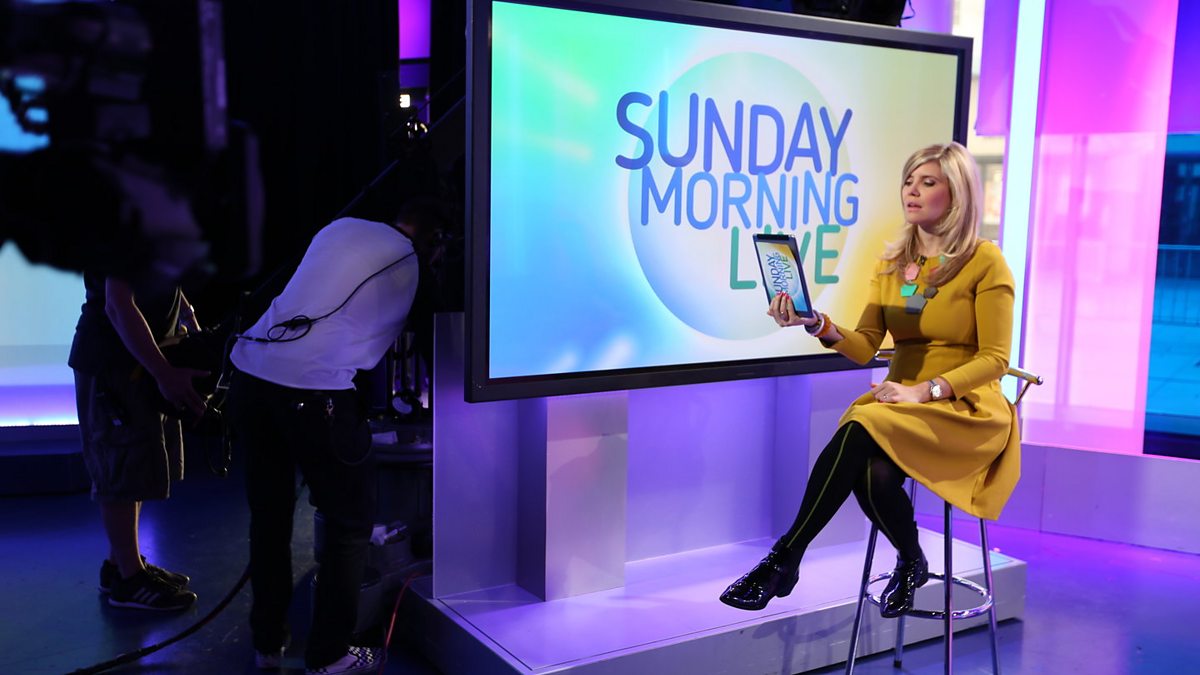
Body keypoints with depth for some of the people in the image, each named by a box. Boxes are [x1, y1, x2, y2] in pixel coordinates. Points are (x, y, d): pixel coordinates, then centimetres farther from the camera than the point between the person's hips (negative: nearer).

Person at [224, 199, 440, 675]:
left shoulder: (340, 228, 16)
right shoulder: (407, 267, 4)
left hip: (249, 373, 6)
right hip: (312, 391, -6)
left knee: (268, 513, 18)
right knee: (351, 520, 10)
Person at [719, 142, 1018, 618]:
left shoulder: (984, 261, -4)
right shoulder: (891, 262, 11)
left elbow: (994, 359, -8)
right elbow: (865, 347, 1)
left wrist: (925, 390, -20)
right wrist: (818, 324, -18)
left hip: (966, 411, -4)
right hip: (900, 405, 4)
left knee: (860, 431, -33)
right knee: (872, 470, -31)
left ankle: (784, 559, -24)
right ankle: (911, 564, 0)